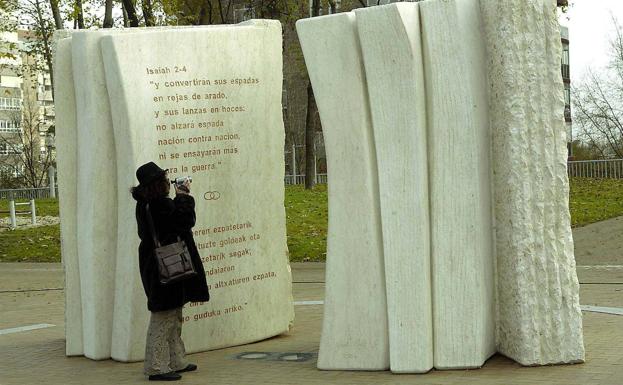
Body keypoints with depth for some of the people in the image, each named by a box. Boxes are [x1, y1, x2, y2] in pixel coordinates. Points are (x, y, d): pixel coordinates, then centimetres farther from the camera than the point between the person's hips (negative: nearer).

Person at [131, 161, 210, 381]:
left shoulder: (146, 205, 9)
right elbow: (187, 220, -17)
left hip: (158, 268, 11)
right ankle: (157, 367, 1)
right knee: (164, 316, -4)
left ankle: (175, 362, 28)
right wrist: (184, 196, -6)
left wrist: (180, 198, 10)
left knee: (173, 315, 19)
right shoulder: (161, 206, -22)